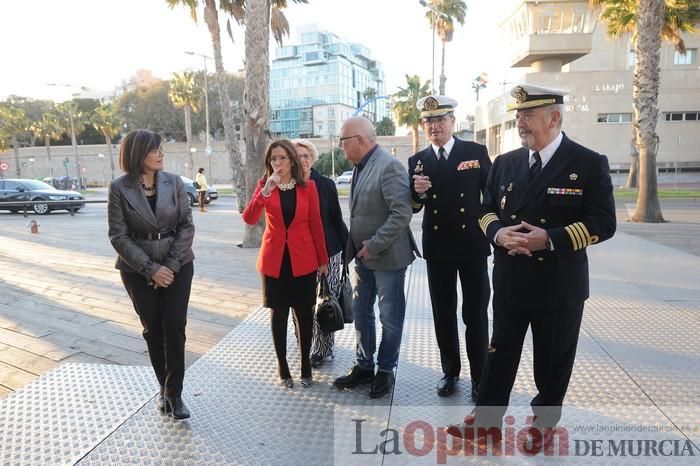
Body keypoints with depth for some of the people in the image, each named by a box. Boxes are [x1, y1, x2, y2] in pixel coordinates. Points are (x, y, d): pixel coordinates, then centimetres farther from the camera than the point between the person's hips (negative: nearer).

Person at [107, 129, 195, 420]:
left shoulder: (174, 182, -2)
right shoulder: (119, 188, -7)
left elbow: (187, 226, -3)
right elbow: (118, 236, -8)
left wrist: (172, 265, -12)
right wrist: (151, 269, -15)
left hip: (178, 266, 1)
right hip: (138, 270, 0)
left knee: (174, 326, -4)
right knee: (153, 329, 9)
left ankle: (174, 393, 7)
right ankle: (164, 388, 26)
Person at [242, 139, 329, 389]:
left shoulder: (308, 187, -1)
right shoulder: (265, 185, 1)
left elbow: (316, 224, 2)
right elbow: (249, 219, -13)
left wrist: (323, 259, 4)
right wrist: (265, 191, -25)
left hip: (303, 259, 0)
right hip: (274, 259, 1)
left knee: (304, 313, 7)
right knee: (278, 313, 9)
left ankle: (306, 365, 24)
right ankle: (282, 367, 22)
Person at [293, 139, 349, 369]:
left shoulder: (326, 184, -1)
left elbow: (337, 218, 3)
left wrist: (347, 246, 3)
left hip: (328, 252, 0)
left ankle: (322, 349, 19)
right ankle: (305, 346, 25)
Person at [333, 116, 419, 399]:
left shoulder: (389, 167, -18)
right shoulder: (360, 167, 8)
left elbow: (402, 214, -23)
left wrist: (374, 246, -19)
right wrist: (358, 248, 7)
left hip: (386, 257, -8)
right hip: (364, 256, 8)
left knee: (390, 317, 8)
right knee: (361, 313, 16)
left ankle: (385, 371, 25)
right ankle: (364, 366, 31)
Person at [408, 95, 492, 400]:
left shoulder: (476, 152, -3)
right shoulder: (417, 161, 2)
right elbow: (412, 209, -1)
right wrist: (418, 193, -22)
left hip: (473, 245, -2)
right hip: (437, 248, 2)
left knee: (475, 313, 8)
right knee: (443, 314, 13)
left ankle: (479, 376, 22)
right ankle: (450, 371, 29)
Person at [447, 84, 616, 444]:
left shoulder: (589, 163, -7)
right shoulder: (505, 163, 6)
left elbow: (603, 223, -11)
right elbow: (487, 209, 10)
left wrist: (551, 239, -23)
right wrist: (497, 232, -13)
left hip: (559, 283, -3)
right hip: (509, 280, 3)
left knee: (553, 359, 13)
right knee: (500, 352, 13)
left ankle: (544, 420, 35)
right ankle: (487, 416, 28)